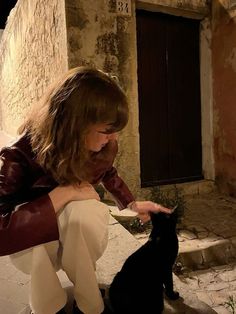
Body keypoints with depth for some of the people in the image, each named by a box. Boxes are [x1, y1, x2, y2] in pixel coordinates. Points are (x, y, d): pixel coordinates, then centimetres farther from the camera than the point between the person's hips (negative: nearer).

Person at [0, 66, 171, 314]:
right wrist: (62, 194, -40)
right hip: (31, 246, -2)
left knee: (82, 211, -35)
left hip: (81, 240, 3)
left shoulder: (99, 147, -18)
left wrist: (133, 204, 1)